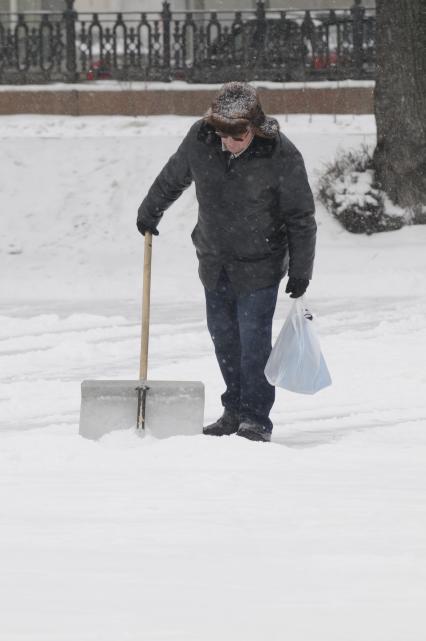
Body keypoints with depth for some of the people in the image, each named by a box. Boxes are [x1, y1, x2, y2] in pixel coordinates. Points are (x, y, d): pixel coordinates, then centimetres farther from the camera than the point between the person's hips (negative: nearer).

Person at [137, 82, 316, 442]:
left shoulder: (281, 156, -21)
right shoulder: (200, 139, -11)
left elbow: (301, 217, -12)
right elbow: (173, 177, 10)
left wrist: (300, 271, -9)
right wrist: (150, 211, 20)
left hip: (260, 265, -5)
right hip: (215, 261, 5)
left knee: (254, 338, -8)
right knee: (223, 335, 10)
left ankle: (256, 419, -1)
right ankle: (235, 410, 22)